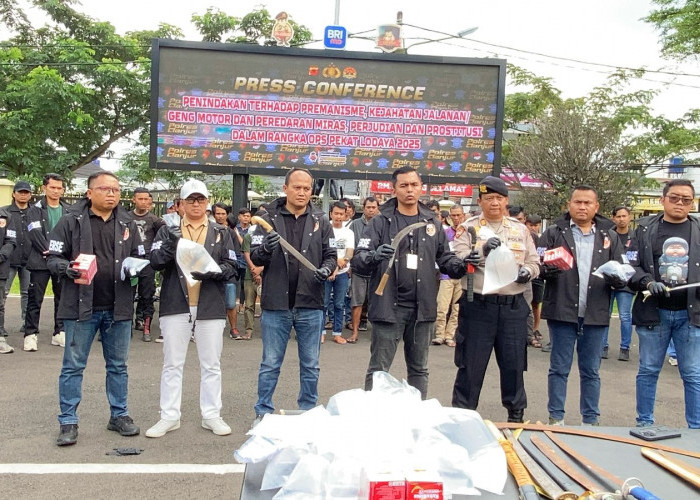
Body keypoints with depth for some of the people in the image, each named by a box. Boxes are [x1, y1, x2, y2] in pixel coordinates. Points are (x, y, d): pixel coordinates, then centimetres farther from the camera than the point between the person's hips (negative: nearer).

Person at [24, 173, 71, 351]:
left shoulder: (68, 211, 12)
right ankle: (30, 334, 6)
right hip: (40, 261, -3)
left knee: (63, 298, 8)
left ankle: (60, 333, 18)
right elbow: (35, 233, -10)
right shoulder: (35, 210, 2)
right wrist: (48, 250, -19)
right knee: (35, 299, -1)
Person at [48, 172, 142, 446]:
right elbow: (53, 258, -2)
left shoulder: (127, 224, 7)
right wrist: (67, 268, -22)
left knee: (118, 366, 13)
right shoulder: (72, 220, -4)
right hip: (81, 307, -3)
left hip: (118, 308, 3)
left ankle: (119, 415, 27)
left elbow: (139, 258, 15)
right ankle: (68, 422, 17)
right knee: (73, 366, 6)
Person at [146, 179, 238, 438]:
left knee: (211, 365, 7)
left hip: (211, 307, 0)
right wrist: (170, 244, -23)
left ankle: (212, 415, 18)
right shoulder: (168, 231, 9)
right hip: (176, 305, 0)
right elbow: (155, 261, -4)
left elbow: (232, 266, 3)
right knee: (172, 364, 7)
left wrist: (212, 272, -17)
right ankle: (169, 416, 16)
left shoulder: (221, 232, 8)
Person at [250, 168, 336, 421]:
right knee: (270, 364, 9)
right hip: (276, 305, -1)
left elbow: (330, 255, 7)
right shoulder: (269, 219, 1)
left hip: (310, 305, 2)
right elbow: (255, 258, -2)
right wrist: (265, 249, -25)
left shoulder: (321, 221, 5)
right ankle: (263, 413, 21)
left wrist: (326, 269, -15)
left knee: (310, 365, 13)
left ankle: (308, 412, 27)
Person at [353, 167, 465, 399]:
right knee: (379, 370, 3)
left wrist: (459, 265, -6)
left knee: (419, 369, 16)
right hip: (389, 306, -4)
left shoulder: (432, 222, 9)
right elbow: (358, 260, -9)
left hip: (422, 308, 4)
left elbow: (444, 256, 16)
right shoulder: (381, 222, -2)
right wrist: (374, 256, -31)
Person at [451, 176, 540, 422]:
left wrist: (527, 272, -8)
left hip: (513, 307, 3)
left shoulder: (520, 229, 12)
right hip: (477, 305, -3)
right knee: (471, 365, 4)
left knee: (513, 364, 11)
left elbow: (534, 263, 14)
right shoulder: (468, 227, 2)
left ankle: (516, 414, 27)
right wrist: (482, 251, -26)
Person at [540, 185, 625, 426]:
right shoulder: (554, 233, 3)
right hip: (562, 312, -2)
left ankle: (590, 420, 23)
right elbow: (537, 265, -1)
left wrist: (616, 277, -13)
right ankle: (556, 419, 17)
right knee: (559, 368, 6)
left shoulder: (609, 237, 11)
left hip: (595, 315, 2)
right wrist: (548, 268, -24)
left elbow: (623, 276, 10)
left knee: (591, 371, 12)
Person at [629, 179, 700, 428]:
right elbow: (630, 266, 1)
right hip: (653, 312, 0)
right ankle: (644, 424, 21)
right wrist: (648, 282, -16)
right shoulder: (645, 229, 3)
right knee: (648, 371, 9)